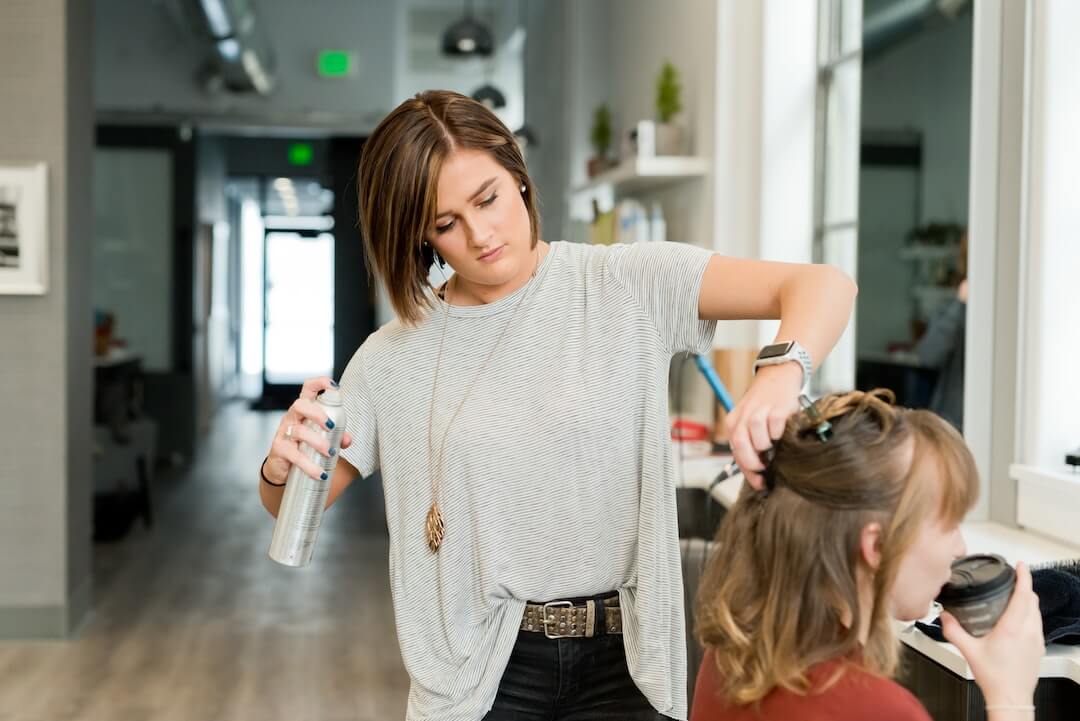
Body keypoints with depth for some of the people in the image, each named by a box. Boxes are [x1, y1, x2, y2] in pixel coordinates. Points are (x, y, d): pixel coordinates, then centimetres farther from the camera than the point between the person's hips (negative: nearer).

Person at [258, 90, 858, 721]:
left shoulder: (630, 286, -6)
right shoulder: (396, 355, 0)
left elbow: (825, 287, -13)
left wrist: (781, 374, -35)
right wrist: (282, 469, -18)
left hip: (627, 654, -1)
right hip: (483, 670, 1)